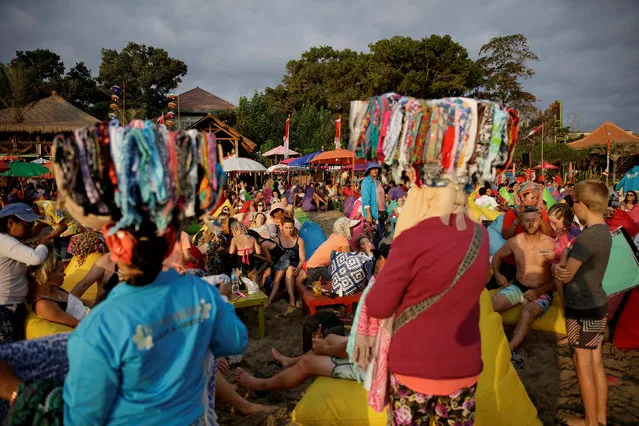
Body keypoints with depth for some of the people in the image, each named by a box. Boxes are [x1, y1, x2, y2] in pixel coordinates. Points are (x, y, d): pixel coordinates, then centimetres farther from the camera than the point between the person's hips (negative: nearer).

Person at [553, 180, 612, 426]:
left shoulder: (585, 238, -25)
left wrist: (554, 267, 1)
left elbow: (565, 276, -18)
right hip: (598, 304, 9)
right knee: (596, 362, 17)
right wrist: (564, 268, -13)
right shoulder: (604, 231, 3)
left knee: (583, 364, 6)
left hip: (582, 309, -8)